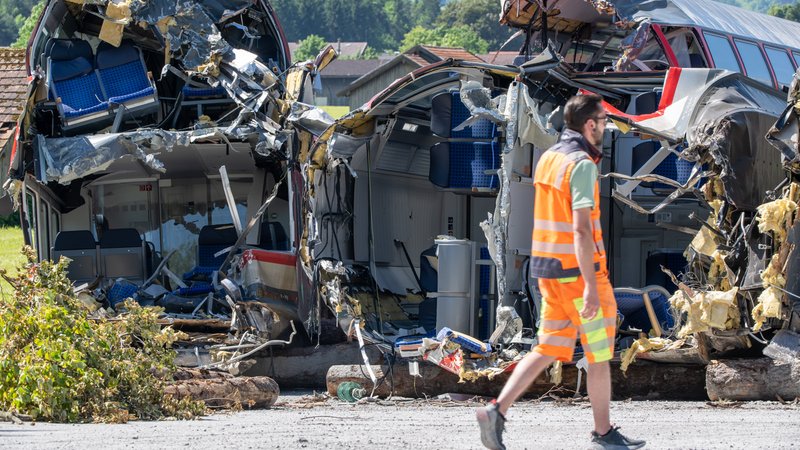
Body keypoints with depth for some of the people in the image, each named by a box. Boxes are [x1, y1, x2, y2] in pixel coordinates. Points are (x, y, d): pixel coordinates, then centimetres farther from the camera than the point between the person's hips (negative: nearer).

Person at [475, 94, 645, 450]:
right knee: (599, 353, 5)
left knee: (549, 348, 10)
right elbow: (581, 228, -22)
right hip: (578, 271, -8)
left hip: (549, 269, 8)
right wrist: (590, 285, -25)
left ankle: (497, 410, -4)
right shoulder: (581, 164, -16)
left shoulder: (547, 159, 11)